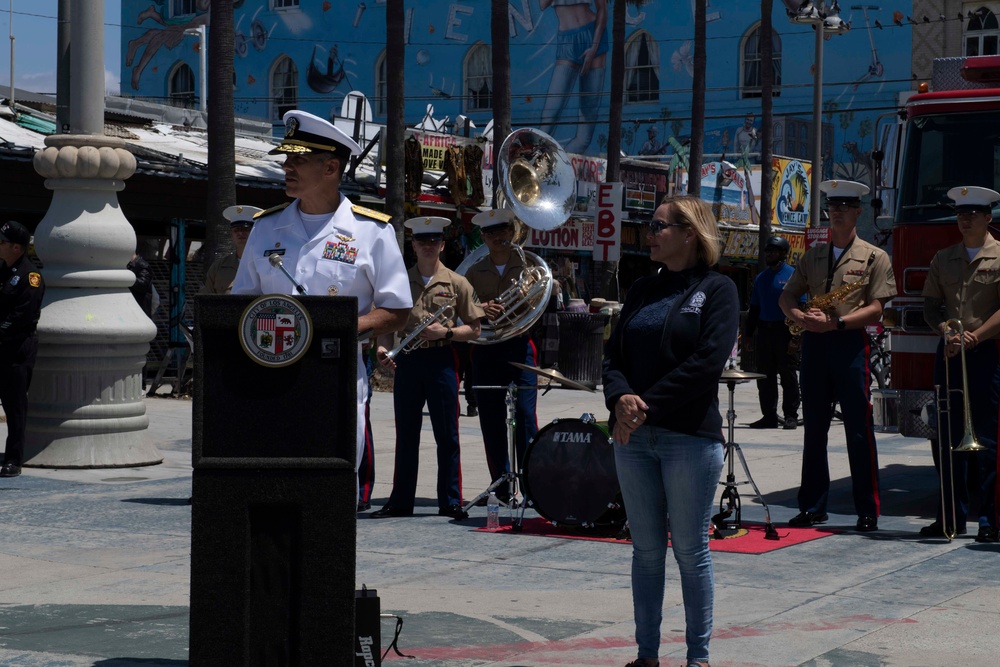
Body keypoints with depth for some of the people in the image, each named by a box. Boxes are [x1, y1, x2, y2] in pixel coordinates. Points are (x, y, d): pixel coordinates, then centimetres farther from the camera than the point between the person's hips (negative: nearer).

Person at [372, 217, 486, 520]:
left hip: (441, 361, -2)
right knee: (406, 435, 7)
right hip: (406, 360, 2)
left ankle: (451, 501, 7)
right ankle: (400, 501, 13)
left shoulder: (456, 283, 3)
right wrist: (383, 346, -7)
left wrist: (445, 332, -13)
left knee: (447, 436, 0)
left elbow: (473, 329, 4)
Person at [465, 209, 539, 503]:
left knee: (525, 417, -7)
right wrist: (480, 309, -14)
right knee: (491, 421, 3)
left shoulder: (528, 266, 7)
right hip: (485, 350, 2)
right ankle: (502, 488, 10)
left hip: (519, 347, -2)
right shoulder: (474, 272, 13)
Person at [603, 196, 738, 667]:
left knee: (690, 550, 1)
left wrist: (648, 405, -17)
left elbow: (707, 361, -14)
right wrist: (620, 398, -12)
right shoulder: (642, 291, 15)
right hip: (634, 437, 5)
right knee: (646, 548, 9)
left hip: (691, 438, -5)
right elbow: (614, 354, 10)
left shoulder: (717, 289, -3)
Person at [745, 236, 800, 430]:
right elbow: (754, 308, 20)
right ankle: (769, 415, 12)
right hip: (764, 331, 6)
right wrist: (748, 333, 13)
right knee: (765, 376, 6)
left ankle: (790, 416, 3)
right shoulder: (761, 278, 15)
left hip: (784, 331, -6)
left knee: (788, 375, -2)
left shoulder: (792, 275, -3)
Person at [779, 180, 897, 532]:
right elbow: (787, 296, 15)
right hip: (814, 344, 4)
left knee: (859, 431, -4)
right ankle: (812, 506, 14)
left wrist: (836, 322, -17)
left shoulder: (874, 257, 2)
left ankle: (868, 511, 2)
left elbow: (875, 309, -6)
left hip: (851, 344, -4)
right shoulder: (812, 255, 16)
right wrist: (803, 317, -6)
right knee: (813, 429, 7)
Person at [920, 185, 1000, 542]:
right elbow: (931, 304, 11)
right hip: (949, 354, 4)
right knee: (948, 436, 4)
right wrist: (946, 332, -8)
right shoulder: (943, 259, 14)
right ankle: (952, 516, 10)